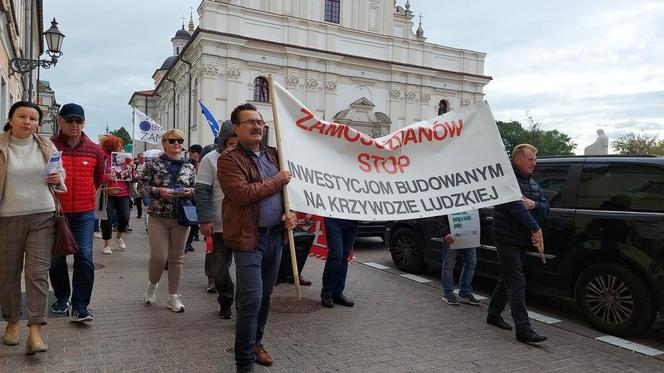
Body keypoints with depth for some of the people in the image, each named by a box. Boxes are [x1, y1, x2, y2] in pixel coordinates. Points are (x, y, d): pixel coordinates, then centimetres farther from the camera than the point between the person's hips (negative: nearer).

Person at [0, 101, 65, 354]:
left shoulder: (47, 146, 6)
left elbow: (60, 173, 18)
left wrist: (57, 179, -3)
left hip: (42, 218, 1)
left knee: (38, 272, -5)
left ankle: (35, 330, -2)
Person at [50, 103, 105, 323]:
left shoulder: (95, 150, 3)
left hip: (84, 213, 1)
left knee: (84, 257, -8)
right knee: (56, 259, 10)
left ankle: (79, 308, -3)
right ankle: (62, 298, 31)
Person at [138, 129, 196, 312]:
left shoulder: (189, 167, 7)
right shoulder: (153, 164, -1)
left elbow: (196, 189, 13)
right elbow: (142, 185, 0)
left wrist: (190, 192, -10)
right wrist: (158, 191, -17)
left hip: (181, 217, 3)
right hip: (158, 217, -2)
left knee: (177, 258, 8)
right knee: (159, 257, -5)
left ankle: (173, 297, 19)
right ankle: (152, 284, 28)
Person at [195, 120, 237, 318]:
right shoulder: (210, 160, -3)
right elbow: (202, 192, -6)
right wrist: (205, 220, -14)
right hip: (221, 224, -2)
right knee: (221, 266, 11)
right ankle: (226, 301, 30)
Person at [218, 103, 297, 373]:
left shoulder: (273, 155, 14)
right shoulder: (228, 159, -8)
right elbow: (241, 194, -22)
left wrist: (291, 212, 1)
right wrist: (276, 181, -13)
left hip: (275, 235, 7)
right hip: (248, 237, -6)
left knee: (265, 296, 17)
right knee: (251, 299, -7)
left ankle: (256, 343, 36)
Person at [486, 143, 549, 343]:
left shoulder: (534, 184, 17)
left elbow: (545, 207, 12)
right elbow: (515, 206, -23)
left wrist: (534, 204, -11)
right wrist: (536, 229, -25)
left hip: (523, 240, 9)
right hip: (507, 239, -9)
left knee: (508, 280, 17)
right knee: (517, 283, -10)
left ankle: (493, 314, 31)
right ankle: (523, 329, -9)